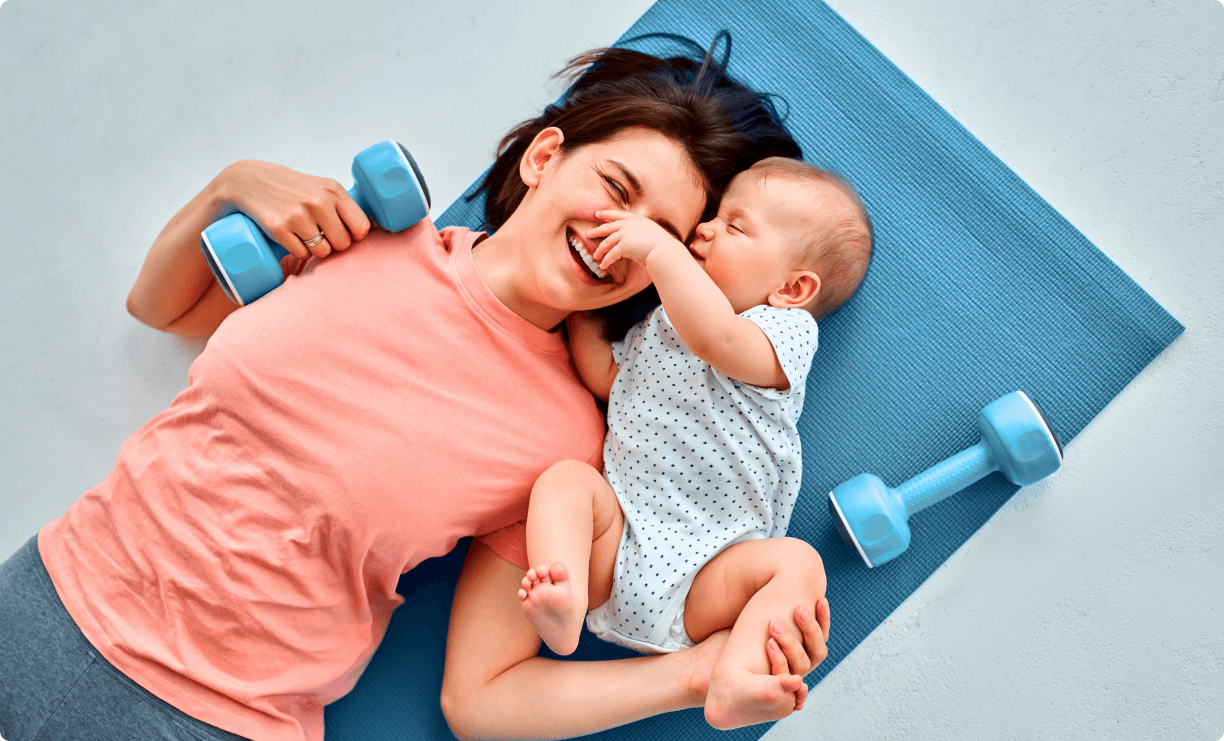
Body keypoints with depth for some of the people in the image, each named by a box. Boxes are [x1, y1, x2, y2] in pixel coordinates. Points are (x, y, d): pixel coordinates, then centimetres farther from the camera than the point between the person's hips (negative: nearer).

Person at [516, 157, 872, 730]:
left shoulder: (787, 330, -3)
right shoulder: (660, 323, 20)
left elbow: (717, 338, -25)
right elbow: (603, 377, 22)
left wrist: (658, 246, -23)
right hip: (617, 537, 5)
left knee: (797, 561, -27)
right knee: (565, 477, -19)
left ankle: (734, 680, -44)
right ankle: (564, 597, -39)